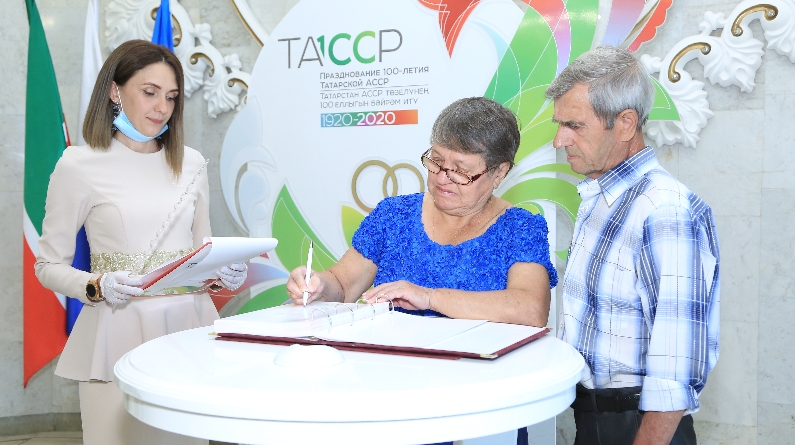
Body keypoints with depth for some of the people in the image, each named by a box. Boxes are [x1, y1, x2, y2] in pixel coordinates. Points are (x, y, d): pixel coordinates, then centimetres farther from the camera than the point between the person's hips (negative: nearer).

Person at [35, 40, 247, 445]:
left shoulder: (191, 163, 10)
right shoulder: (79, 165, -4)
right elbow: (49, 266, 0)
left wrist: (224, 272, -2)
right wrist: (97, 287, -17)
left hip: (189, 326, 4)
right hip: (120, 332, -4)